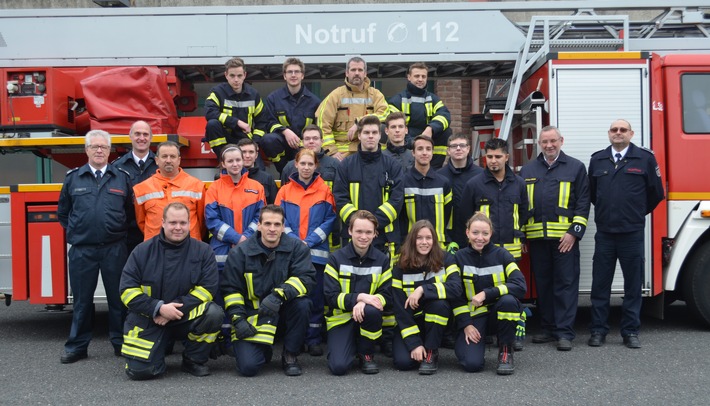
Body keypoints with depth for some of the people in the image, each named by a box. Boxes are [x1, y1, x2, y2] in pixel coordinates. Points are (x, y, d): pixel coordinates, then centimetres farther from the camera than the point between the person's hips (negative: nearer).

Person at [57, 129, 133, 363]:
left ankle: (121, 343, 19)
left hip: (115, 249, 0)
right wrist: (76, 231, 9)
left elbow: (131, 211, 11)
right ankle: (77, 347, 18)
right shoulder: (73, 178, 6)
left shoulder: (122, 178, 6)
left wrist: (119, 230, 5)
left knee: (118, 298, 7)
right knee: (82, 300, 8)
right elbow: (63, 212, 15)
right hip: (81, 250, 0)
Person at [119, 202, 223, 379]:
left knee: (214, 313, -29)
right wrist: (159, 308, -18)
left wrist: (176, 309, -19)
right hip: (148, 319, -1)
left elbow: (208, 287, -9)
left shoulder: (203, 250, -1)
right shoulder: (143, 251, 0)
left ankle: (194, 360, -3)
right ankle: (159, 349, 20)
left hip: (188, 317, 1)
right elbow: (127, 290, -5)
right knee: (139, 370, -18)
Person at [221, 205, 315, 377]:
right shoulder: (240, 252, -4)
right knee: (248, 366, -20)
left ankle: (290, 356, -8)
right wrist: (238, 319, -12)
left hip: (284, 309, 1)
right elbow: (230, 288, 1)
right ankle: (264, 351, 21)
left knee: (302, 303, -33)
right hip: (252, 313, -1)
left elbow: (306, 278, -18)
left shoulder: (297, 248, -5)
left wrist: (279, 295, -34)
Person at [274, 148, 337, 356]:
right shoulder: (285, 191, 7)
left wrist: (310, 242, -10)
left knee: (315, 296, 2)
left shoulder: (324, 190, 4)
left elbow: (330, 220, -1)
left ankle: (314, 339, 10)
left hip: (317, 252, -1)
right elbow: (280, 219, 3)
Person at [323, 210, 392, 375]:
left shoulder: (382, 260, 0)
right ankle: (352, 346, 14)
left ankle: (366, 354, -8)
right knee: (339, 366, -24)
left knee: (372, 310, -37)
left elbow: (387, 295, -5)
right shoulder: (336, 259, -5)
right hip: (341, 318, -1)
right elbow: (331, 296, -11)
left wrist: (364, 303, -25)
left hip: (367, 317, 2)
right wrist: (359, 297, -26)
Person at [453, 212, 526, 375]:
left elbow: (520, 285, -18)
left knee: (508, 299, -35)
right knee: (472, 363, -24)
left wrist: (486, 294, -25)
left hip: (500, 313, 0)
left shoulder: (501, 254, -4)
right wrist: (466, 324, -10)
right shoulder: (460, 257, -1)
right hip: (474, 315, 0)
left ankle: (506, 351, -13)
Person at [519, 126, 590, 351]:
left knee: (566, 284, -3)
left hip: (564, 238, -3)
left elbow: (583, 203, 0)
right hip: (537, 238, 4)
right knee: (543, 285, 9)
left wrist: (574, 232, -10)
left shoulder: (575, 168, 5)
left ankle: (565, 332, 0)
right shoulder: (528, 171, 14)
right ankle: (548, 328, 18)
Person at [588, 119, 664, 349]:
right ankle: (598, 330, 13)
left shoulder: (645, 158, 0)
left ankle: (631, 332, 14)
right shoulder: (597, 160, 7)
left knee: (633, 285, 5)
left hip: (633, 233, -2)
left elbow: (655, 193, 6)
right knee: (600, 285, 5)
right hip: (604, 233, 2)